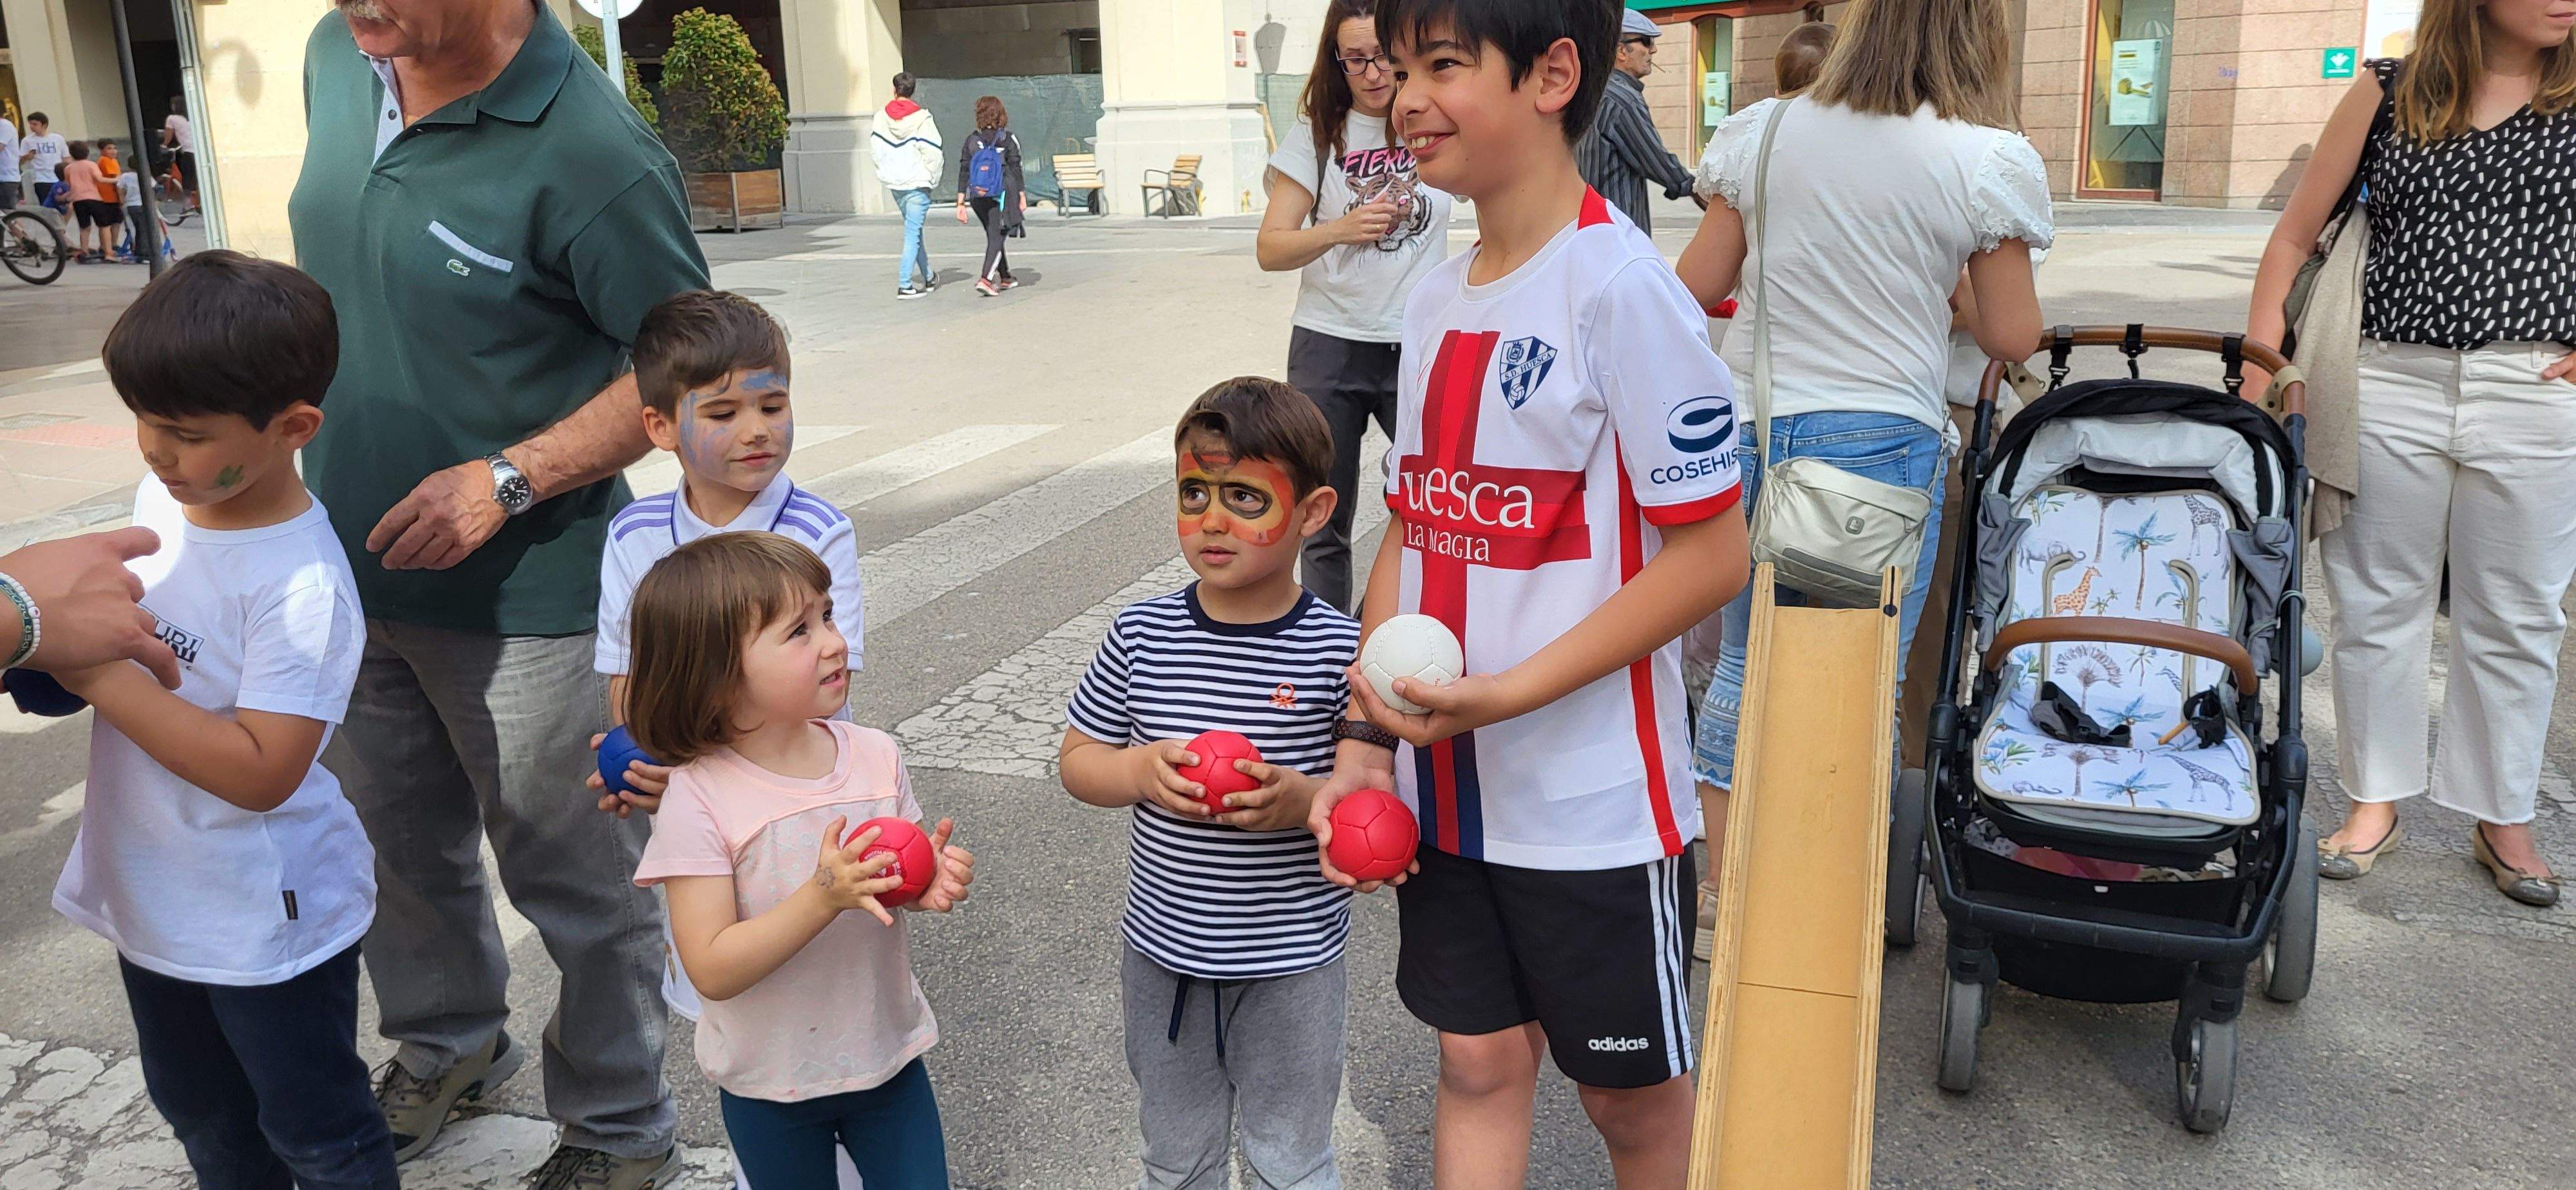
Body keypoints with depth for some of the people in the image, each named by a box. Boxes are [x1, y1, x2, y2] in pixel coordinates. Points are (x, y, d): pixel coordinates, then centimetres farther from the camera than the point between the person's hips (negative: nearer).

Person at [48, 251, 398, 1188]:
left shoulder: (303, 586, -28)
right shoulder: (161, 498, -4)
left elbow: (260, 770, -31)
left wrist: (103, 678, -29)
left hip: (266, 920, -8)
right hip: (154, 895, 8)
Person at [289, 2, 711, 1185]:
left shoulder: (591, 152, -24)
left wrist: (505, 481, -24)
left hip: (523, 598, -7)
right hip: (352, 571, 8)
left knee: (576, 881, 9)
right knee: (398, 844, 26)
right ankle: (443, 1048, 52)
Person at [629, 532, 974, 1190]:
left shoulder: (875, 756, -9)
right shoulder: (700, 800, -21)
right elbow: (713, 970, -23)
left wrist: (934, 881, -19)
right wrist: (824, 896, -35)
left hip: (887, 1056, 3)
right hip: (769, 1086, -3)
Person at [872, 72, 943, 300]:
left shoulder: (881, 116, 2)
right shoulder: (921, 118, -12)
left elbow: (874, 149, 6)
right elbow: (932, 152, -13)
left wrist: (886, 171, 17)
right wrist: (932, 178, 1)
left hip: (894, 183, 5)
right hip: (917, 183, -5)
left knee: (913, 230, 19)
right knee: (912, 234, -4)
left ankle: (929, 278, 30)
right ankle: (904, 286, -8)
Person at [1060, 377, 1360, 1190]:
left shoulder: (1337, 650, -15)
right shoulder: (1141, 635, -7)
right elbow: (1077, 758, 3)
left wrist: (1304, 799, -28)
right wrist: (1141, 770, -16)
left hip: (1292, 962, -3)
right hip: (1162, 950, 3)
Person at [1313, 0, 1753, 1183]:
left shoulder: (1621, 287, -17)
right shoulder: (1436, 299, 6)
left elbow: (1710, 554, -17)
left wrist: (1501, 696, -21)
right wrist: (1364, 749, 4)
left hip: (1592, 799, -6)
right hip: (1444, 786, 6)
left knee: (1628, 1088, 14)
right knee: (1479, 1060, 16)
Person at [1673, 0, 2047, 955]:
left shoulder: (1764, 134, 0)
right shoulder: (1990, 162, -7)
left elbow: (1696, 286, 6)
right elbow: (2014, 338, -2)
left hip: (1754, 422, 3)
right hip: (1883, 440, -3)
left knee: (1745, 661, 15)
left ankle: (1727, 900, 27)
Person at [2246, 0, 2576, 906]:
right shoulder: (2390, 92, 4)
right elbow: (2295, 236, 6)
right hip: (2390, 384, 0)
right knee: (2378, 603, 8)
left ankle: (2502, 817, 23)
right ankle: (2375, 800, 22)